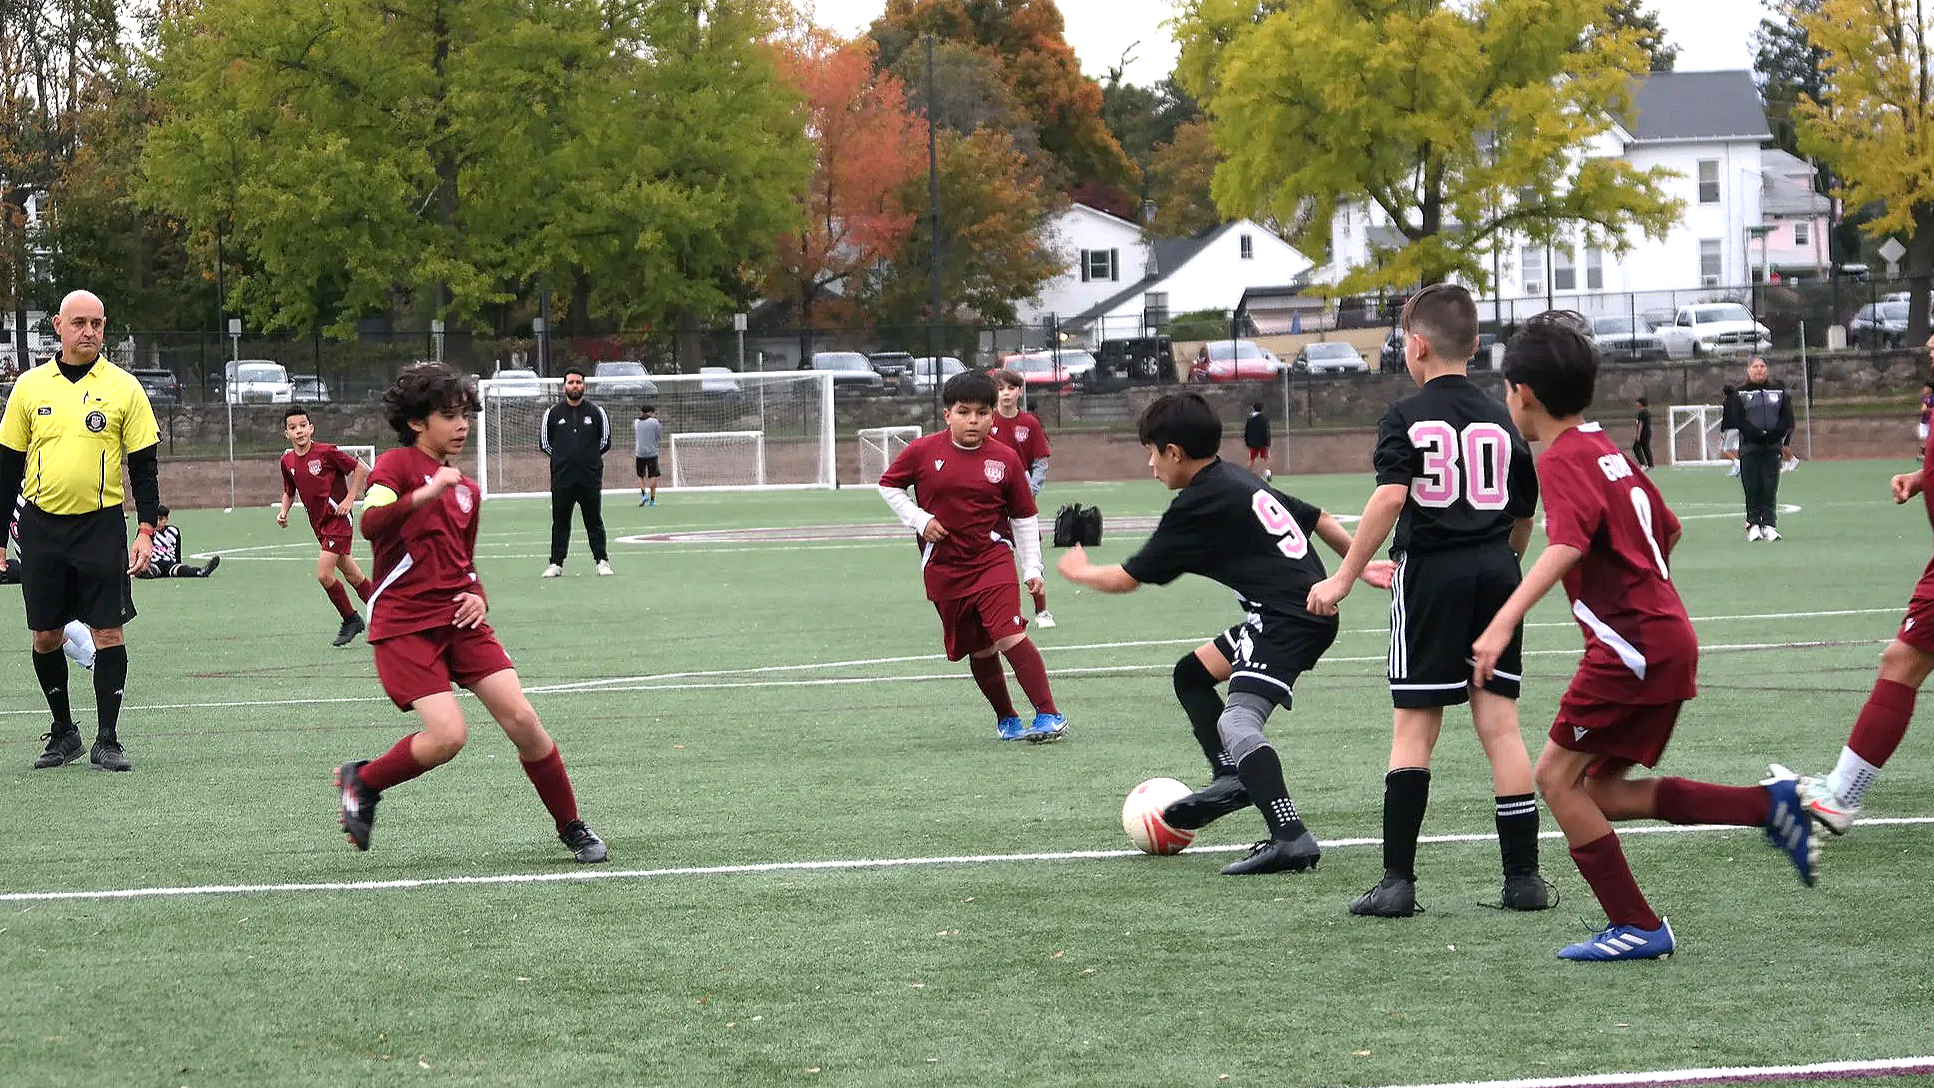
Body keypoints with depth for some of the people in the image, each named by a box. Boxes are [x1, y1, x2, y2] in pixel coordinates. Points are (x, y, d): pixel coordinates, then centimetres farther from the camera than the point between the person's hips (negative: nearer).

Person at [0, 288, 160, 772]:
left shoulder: (123, 387, 1)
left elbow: (144, 464, 3)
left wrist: (146, 530, -5)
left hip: (101, 524, -2)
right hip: (41, 525, 2)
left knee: (108, 631, -5)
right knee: (45, 636, 5)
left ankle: (106, 739, 3)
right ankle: (63, 732, 19)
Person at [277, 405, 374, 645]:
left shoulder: (326, 452, -15)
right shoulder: (287, 461, 3)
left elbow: (360, 469, -7)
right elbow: (289, 490, 21)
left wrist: (349, 499, -11)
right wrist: (283, 512, 3)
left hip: (338, 519, -7)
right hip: (319, 524, 7)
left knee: (324, 574, -16)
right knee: (351, 574, 14)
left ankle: (350, 620, 2)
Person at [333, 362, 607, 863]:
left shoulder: (467, 489, 17)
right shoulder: (397, 465, -4)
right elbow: (370, 524, -25)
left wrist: (477, 597, 7)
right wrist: (426, 493, -37)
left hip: (458, 619, 6)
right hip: (403, 624, -6)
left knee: (521, 718, -7)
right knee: (448, 735, -20)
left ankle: (572, 828, 6)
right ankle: (361, 780, 7)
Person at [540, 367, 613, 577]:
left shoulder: (596, 412, 5)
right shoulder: (553, 413, 6)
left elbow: (605, 441, 13)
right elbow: (543, 442, 13)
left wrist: (590, 456, 10)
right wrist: (562, 457, 11)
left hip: (590, 478, -1)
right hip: (561, 479, 1)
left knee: (594, 520, 3)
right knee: (560, 521, 3)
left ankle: (602, 561, 9)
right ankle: (556, 563, 7)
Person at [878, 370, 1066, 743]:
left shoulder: (1004, 459, -3)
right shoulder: (923, 452, -4)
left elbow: (1024, 517, 6)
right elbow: (889, 485, 10)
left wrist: (1032, 568, 1)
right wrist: (919, 519, -4)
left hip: (993, 559, -2)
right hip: (943, 569, 2)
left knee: (1010, 636, -18)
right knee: (979, 650, 11)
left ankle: (1049, 716, -18)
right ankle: (1006, 719, 28)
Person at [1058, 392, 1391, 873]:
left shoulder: (1198, 505, -10)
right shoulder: (1237, 480, 16)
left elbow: (1125, 579, -1)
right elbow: (1316, 518, 23)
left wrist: (1080, 571, 18)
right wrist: (1358, 565, 32)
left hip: (1288, 618, -10)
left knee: (1237, 721, -23)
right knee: (1191, 673, 20)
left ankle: (1290, 837, -37)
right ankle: (1230, 778, 9)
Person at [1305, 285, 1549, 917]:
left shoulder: (1407, 418, -4)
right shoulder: (1500, 419, 10)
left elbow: (1391, 497, -17)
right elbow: (1525, 512, 14)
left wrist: (1345, 577, -14)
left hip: (1431, 573, -4)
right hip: (1495, 574, 4)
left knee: (1414, 728, 0)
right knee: (1499, 724, 6)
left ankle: (1398, 880, -3)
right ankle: (1524, 876, 3)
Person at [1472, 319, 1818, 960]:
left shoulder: (1563, 459, -11)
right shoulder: (1607, 450, 17)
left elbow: (1568, 544, -29)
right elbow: (1668, 530, 28)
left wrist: (1505, 621, -38)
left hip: (1632, 643, -9)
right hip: (1669, 635, 9)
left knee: (1558, 776, -4)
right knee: (1602, 789, 10)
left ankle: (1636, 927, -5)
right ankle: (1769, 805, 3)